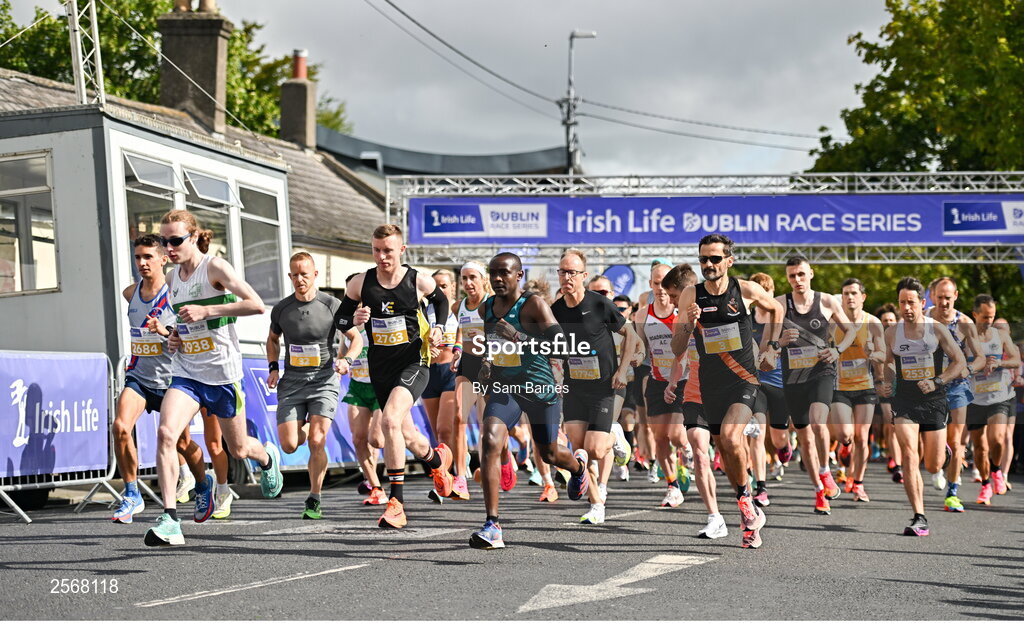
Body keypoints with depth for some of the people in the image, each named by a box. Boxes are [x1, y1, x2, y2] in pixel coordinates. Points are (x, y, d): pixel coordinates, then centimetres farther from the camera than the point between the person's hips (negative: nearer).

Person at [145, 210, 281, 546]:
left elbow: (256, 305, -20)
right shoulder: (172, 278, 9)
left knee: (238, 449, 12)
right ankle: (170, 520, -23)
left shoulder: (214, 267, -11)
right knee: (165, 433, -21)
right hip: (186, 373, 4)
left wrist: (206, 310, -25)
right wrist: (174, 336, 6)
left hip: (222, 373, -4)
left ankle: (268, 457, 51)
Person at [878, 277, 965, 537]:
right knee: (909, 455, -19)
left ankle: (936, 446, 44)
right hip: (904, 401, 1)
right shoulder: (891, 333, 3)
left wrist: (937, 382, -14)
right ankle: (919, 518, -17)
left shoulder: (937, 329, -5)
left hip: (933, 401, -1)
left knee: (933, 467, 4)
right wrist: (887, 382, 1)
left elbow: (960, 361, -1)